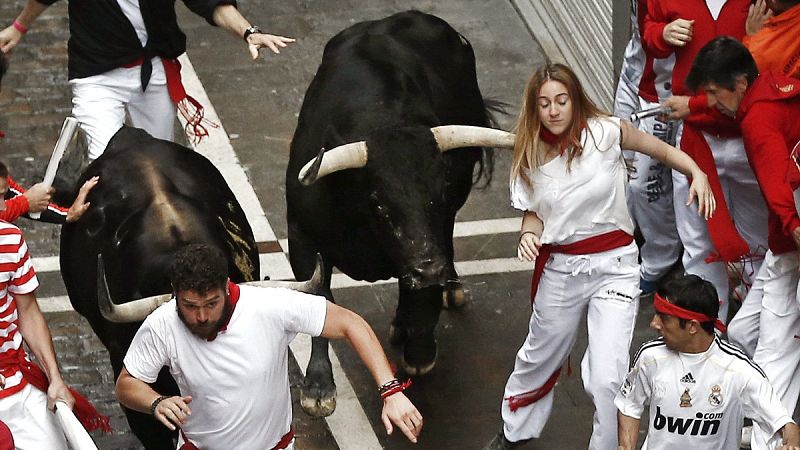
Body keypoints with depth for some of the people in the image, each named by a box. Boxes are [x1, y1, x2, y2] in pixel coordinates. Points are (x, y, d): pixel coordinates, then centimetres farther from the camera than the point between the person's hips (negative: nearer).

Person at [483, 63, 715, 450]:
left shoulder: (606, 133, -12)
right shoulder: (531, 156, -2)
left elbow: (662, 150, -1)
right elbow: (533, 213, 7)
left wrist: (698, 174, -18)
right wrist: (528, 234, -16)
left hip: (613, 266, -3)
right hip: (560, 269, 3)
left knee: (607, 377, -13)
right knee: (541, 357, 22)